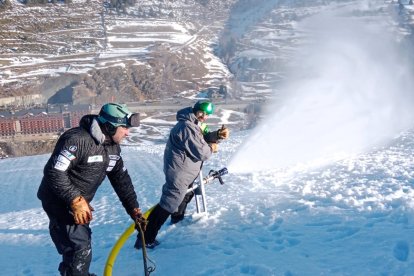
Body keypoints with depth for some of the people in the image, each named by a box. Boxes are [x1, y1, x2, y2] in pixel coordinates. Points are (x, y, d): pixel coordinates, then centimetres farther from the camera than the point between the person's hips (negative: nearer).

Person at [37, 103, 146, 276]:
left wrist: (133, 209, -1)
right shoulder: (77, 140, -29)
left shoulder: (113, 147, -1)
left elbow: (122, 179, 3)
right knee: (80, 248, -10)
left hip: (80, 203, 9)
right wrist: (76, 201, -29)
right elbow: (54, 172, -30)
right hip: (60, 201, -9)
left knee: (83, 242, 26)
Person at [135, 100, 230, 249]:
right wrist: (211, 149, -5)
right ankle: (146, 239, -10)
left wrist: (218, 134, -11)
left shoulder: (196, 124, 9)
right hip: (179, 171, -11)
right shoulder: (187, 127, -25)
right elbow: (201, 152, -25)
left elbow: (205, 137, 8)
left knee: (186, 194, 32)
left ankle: (177, 220, 56)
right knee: (169, 202, -13)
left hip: (185, 170, 11)